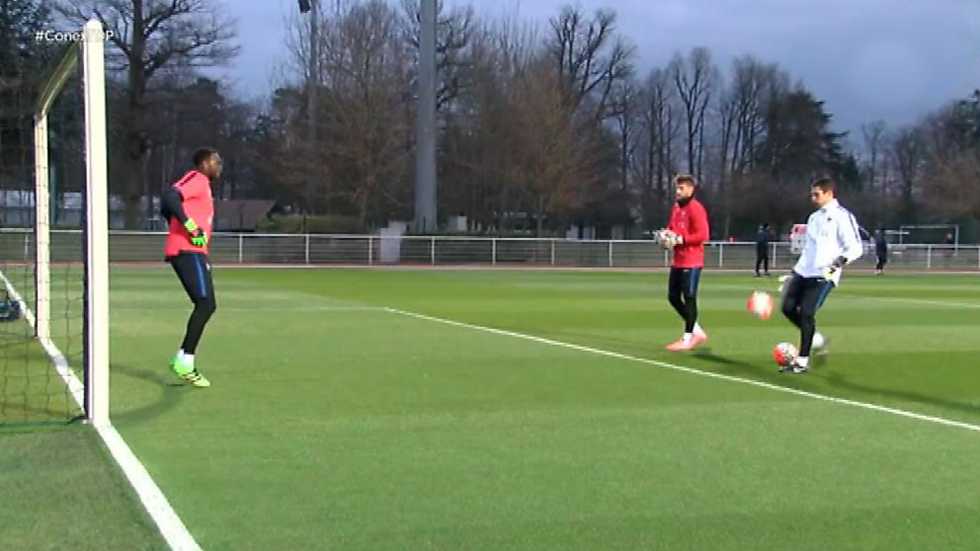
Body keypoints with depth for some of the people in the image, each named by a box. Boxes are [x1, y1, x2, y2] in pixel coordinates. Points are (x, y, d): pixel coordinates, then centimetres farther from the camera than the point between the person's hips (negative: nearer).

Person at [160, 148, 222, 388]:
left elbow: (167, 208, 32)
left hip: (192, 253, 10)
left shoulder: (201, 184, 23)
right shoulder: (197, 179, -7)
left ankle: (183, 359, 9)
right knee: (206, 304, -15)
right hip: (188, 251, -10)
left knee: (207, 305, 9)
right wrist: (191, 227, -22)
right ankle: (184, 361, -14)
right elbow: (170, 197, -24)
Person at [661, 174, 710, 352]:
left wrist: (681, 239, -22)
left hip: (691, 261, -9)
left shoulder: (695, 208, -13)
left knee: (689, 298, -4)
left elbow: (702, 235, -19)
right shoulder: (676, 207, 14)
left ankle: (687, 338, 3)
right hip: (677, 260, 9)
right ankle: (697, 331, 22)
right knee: (673, 296, 11)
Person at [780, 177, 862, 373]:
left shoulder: (842, 216, -7)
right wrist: (799, 269, 24)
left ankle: (803, 361, -3)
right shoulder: (814, 217, 18)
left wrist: (839, 262, -25)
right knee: (788, 307, -1)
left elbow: (855, 247, -11)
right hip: (803, 271, 8)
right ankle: (815, 339, 21)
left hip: (823, 275, -8)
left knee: (806, 312, -13)